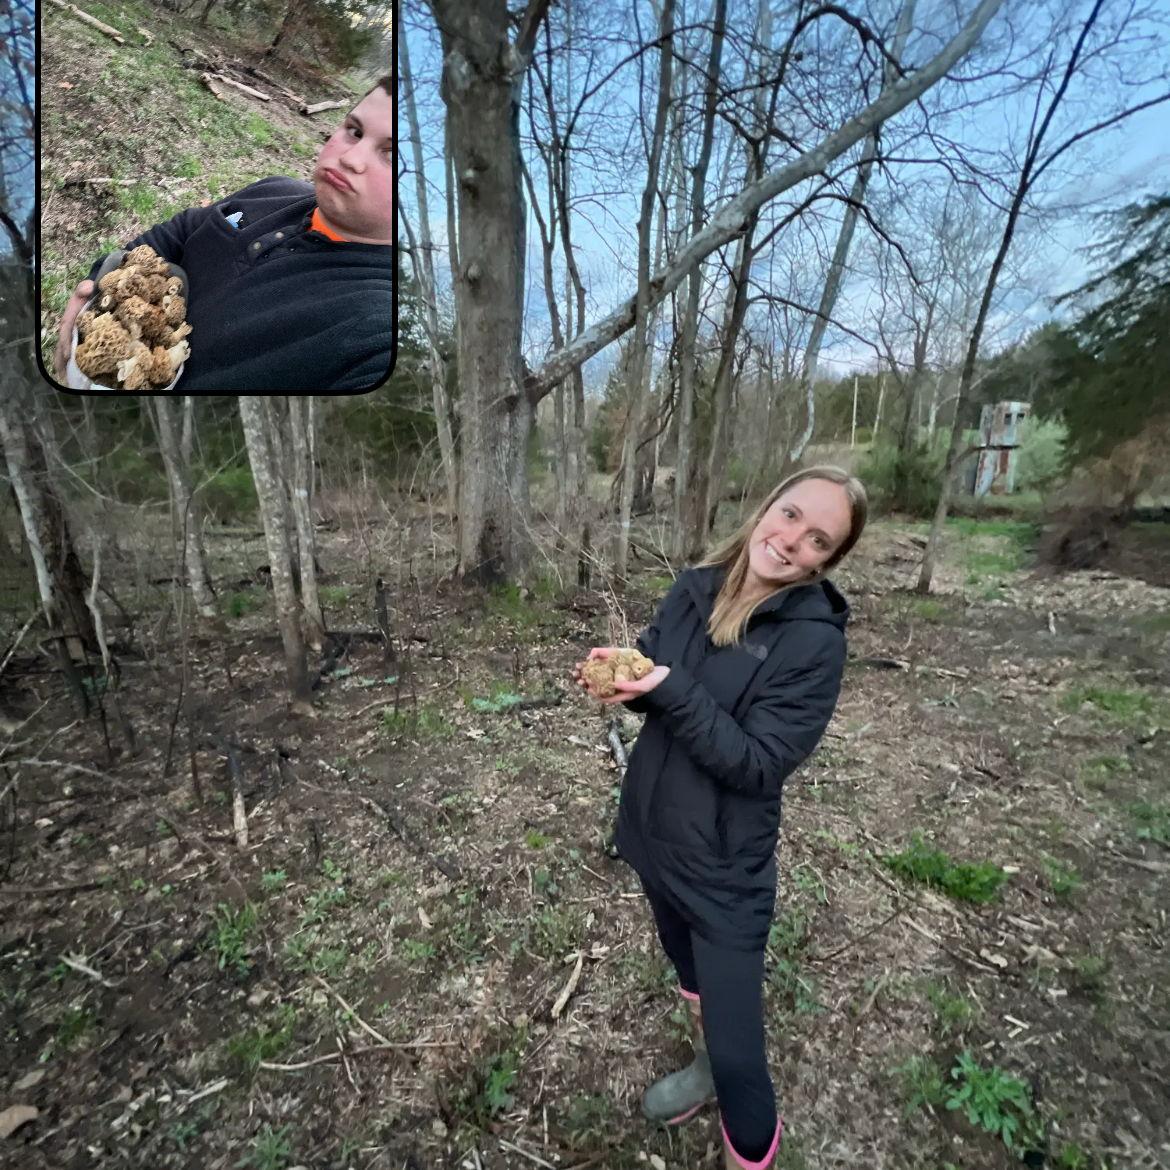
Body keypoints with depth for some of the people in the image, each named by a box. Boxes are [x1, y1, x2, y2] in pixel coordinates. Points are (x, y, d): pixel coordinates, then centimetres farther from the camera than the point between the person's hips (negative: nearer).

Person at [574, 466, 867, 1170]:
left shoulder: (816, 638, -22)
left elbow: (758, 765, -24)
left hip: (724, 864, -6)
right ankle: (709, 1070, 61)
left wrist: (671, 690, -33)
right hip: (655, 832, 6)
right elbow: (654, 678, 5)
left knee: (737, 1043, 9)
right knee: (689, 970, 31)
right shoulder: (695, 589, -6)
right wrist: (618, 672, -17)